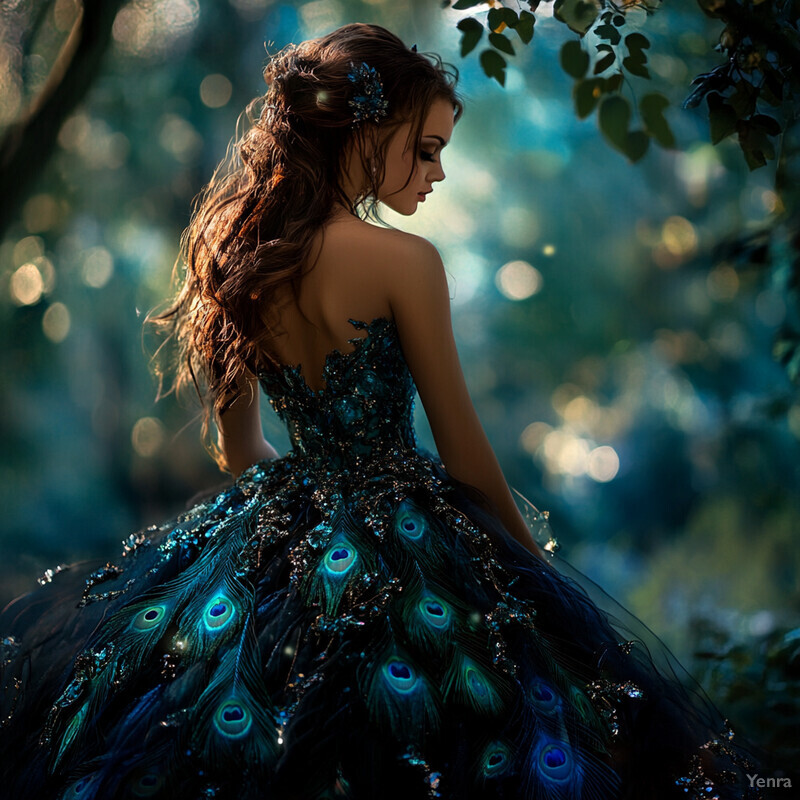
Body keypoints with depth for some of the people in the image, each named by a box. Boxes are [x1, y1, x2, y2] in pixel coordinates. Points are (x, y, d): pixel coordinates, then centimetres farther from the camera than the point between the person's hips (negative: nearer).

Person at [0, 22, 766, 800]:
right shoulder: (402, 262, -16)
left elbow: (239, 453, 13)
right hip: (401, 547, -6)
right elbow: (465, 454, -8)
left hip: (280, 538, 6)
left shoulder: (234, 255, 1)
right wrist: (532, 556, 7)